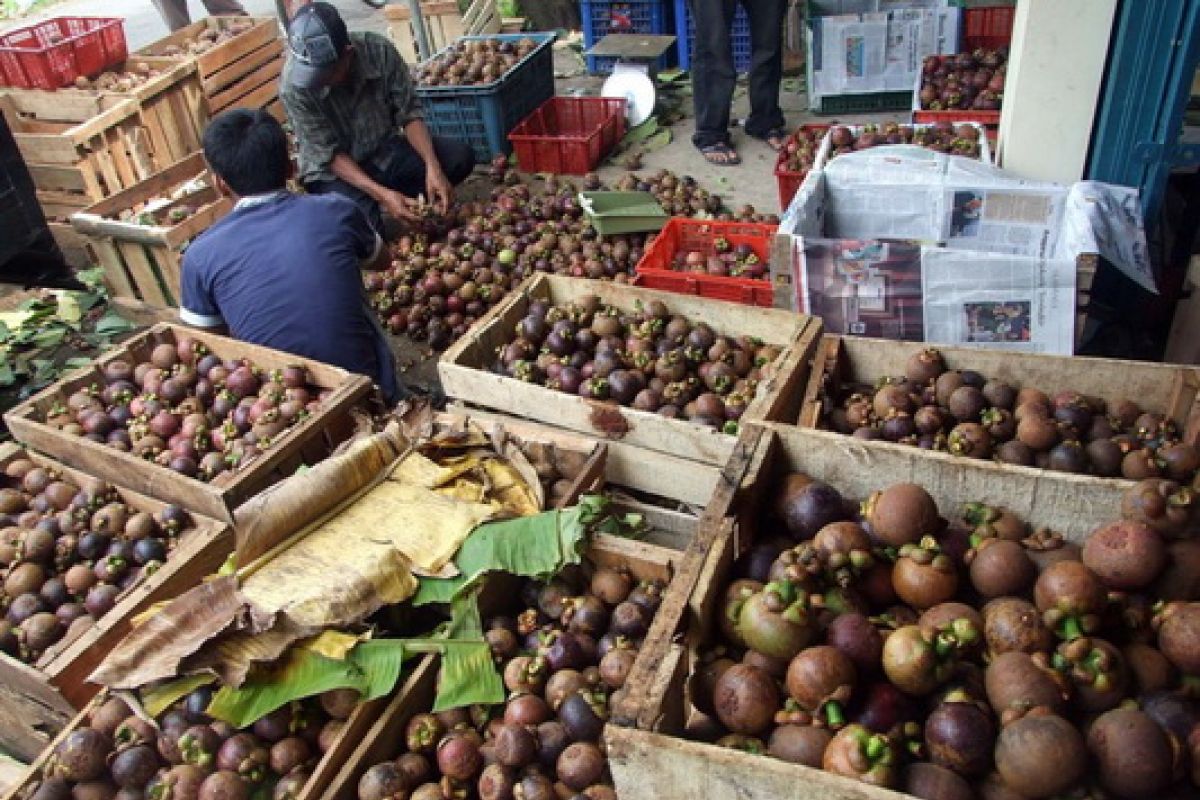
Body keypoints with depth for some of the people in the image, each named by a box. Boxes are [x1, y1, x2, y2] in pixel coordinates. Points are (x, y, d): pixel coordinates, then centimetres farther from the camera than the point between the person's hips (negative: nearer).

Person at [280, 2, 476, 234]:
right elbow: (329, 154, -21)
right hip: (332, 169, -3)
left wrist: (432, 167, -27)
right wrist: (381, 194, -33)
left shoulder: (379, 51, -19)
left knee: (460, 157, -19)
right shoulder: (293, 86, -25)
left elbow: (409, 113, -12)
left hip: (383, 150, 3)